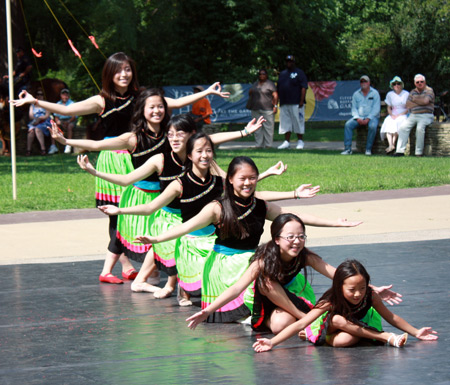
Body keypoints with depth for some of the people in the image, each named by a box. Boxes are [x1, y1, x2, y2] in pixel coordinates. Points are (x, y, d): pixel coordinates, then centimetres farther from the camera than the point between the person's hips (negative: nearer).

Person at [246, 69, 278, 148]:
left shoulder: (270, 84, -1)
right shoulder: (255, 84, 17)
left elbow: (275, 95, -6)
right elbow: (250, 93, 31)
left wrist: (275, 106, -13)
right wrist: (250, 92, 10)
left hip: (267, 109, -6)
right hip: (255, 109, 6)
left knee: (268, 127, -5)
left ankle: (268, 144, -1)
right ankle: (259, 144, 8)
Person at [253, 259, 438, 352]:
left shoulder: (370, 296, -23)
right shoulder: (330, 303, -30)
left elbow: (391, 317, -7)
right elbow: (300, 324, -34)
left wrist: (416, 332, -7)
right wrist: (272, 342, -43)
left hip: (359, 327, 2)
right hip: (330, 328, -2)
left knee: (343, 340, -35)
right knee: (338, 320, -37)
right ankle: (386, 338, -33)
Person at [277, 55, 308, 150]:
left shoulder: (299, 73, 1)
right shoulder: (282, 74, 20)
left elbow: (304, 87, -7)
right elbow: (278, 88, 22)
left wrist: (301, 101, -16)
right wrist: (277, 101, 14)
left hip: (296, 103, -6)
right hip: (284, 103, 6)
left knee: (298, 122, -4)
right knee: (285, 123, 4)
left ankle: (300, 141, 2)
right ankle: (286, 142, 8)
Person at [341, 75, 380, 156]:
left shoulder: (375, 93, 1)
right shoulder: (356, 94, 11)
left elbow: (376, 109, -7)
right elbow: (354, 108, 8)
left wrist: (368, 119, -18)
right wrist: (358, 118, -11)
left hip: (372, 117, -3)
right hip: (359, 117, 3)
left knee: (372, 126, -36)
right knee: (348, 125, -23)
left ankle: (368, 149, -26)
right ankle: (348, 148, -25)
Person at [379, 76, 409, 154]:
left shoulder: (406, 94, 3)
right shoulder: (390, 94, 13)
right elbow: (389, 108, 14)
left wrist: (399, 115, -13)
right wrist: (392, 115, -8)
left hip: (403, 115, -2)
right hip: (393, 115, 2)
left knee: (398, 122, -36)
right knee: (388, 122, -31)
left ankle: (393, 144, -41)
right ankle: (390, 144, -45)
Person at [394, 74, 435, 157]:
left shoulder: (429, 90, 3)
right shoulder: (412, 92, 16)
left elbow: (425, 101, -16)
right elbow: (408, 105, 4)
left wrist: (415, 99, 1)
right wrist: (421, 102, -4)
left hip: (426, 115, -5)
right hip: (413, 115, 5)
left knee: (420, 128, -33)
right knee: (403, 126, -19)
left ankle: (419, 152, -27)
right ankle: (400, 150, -21)